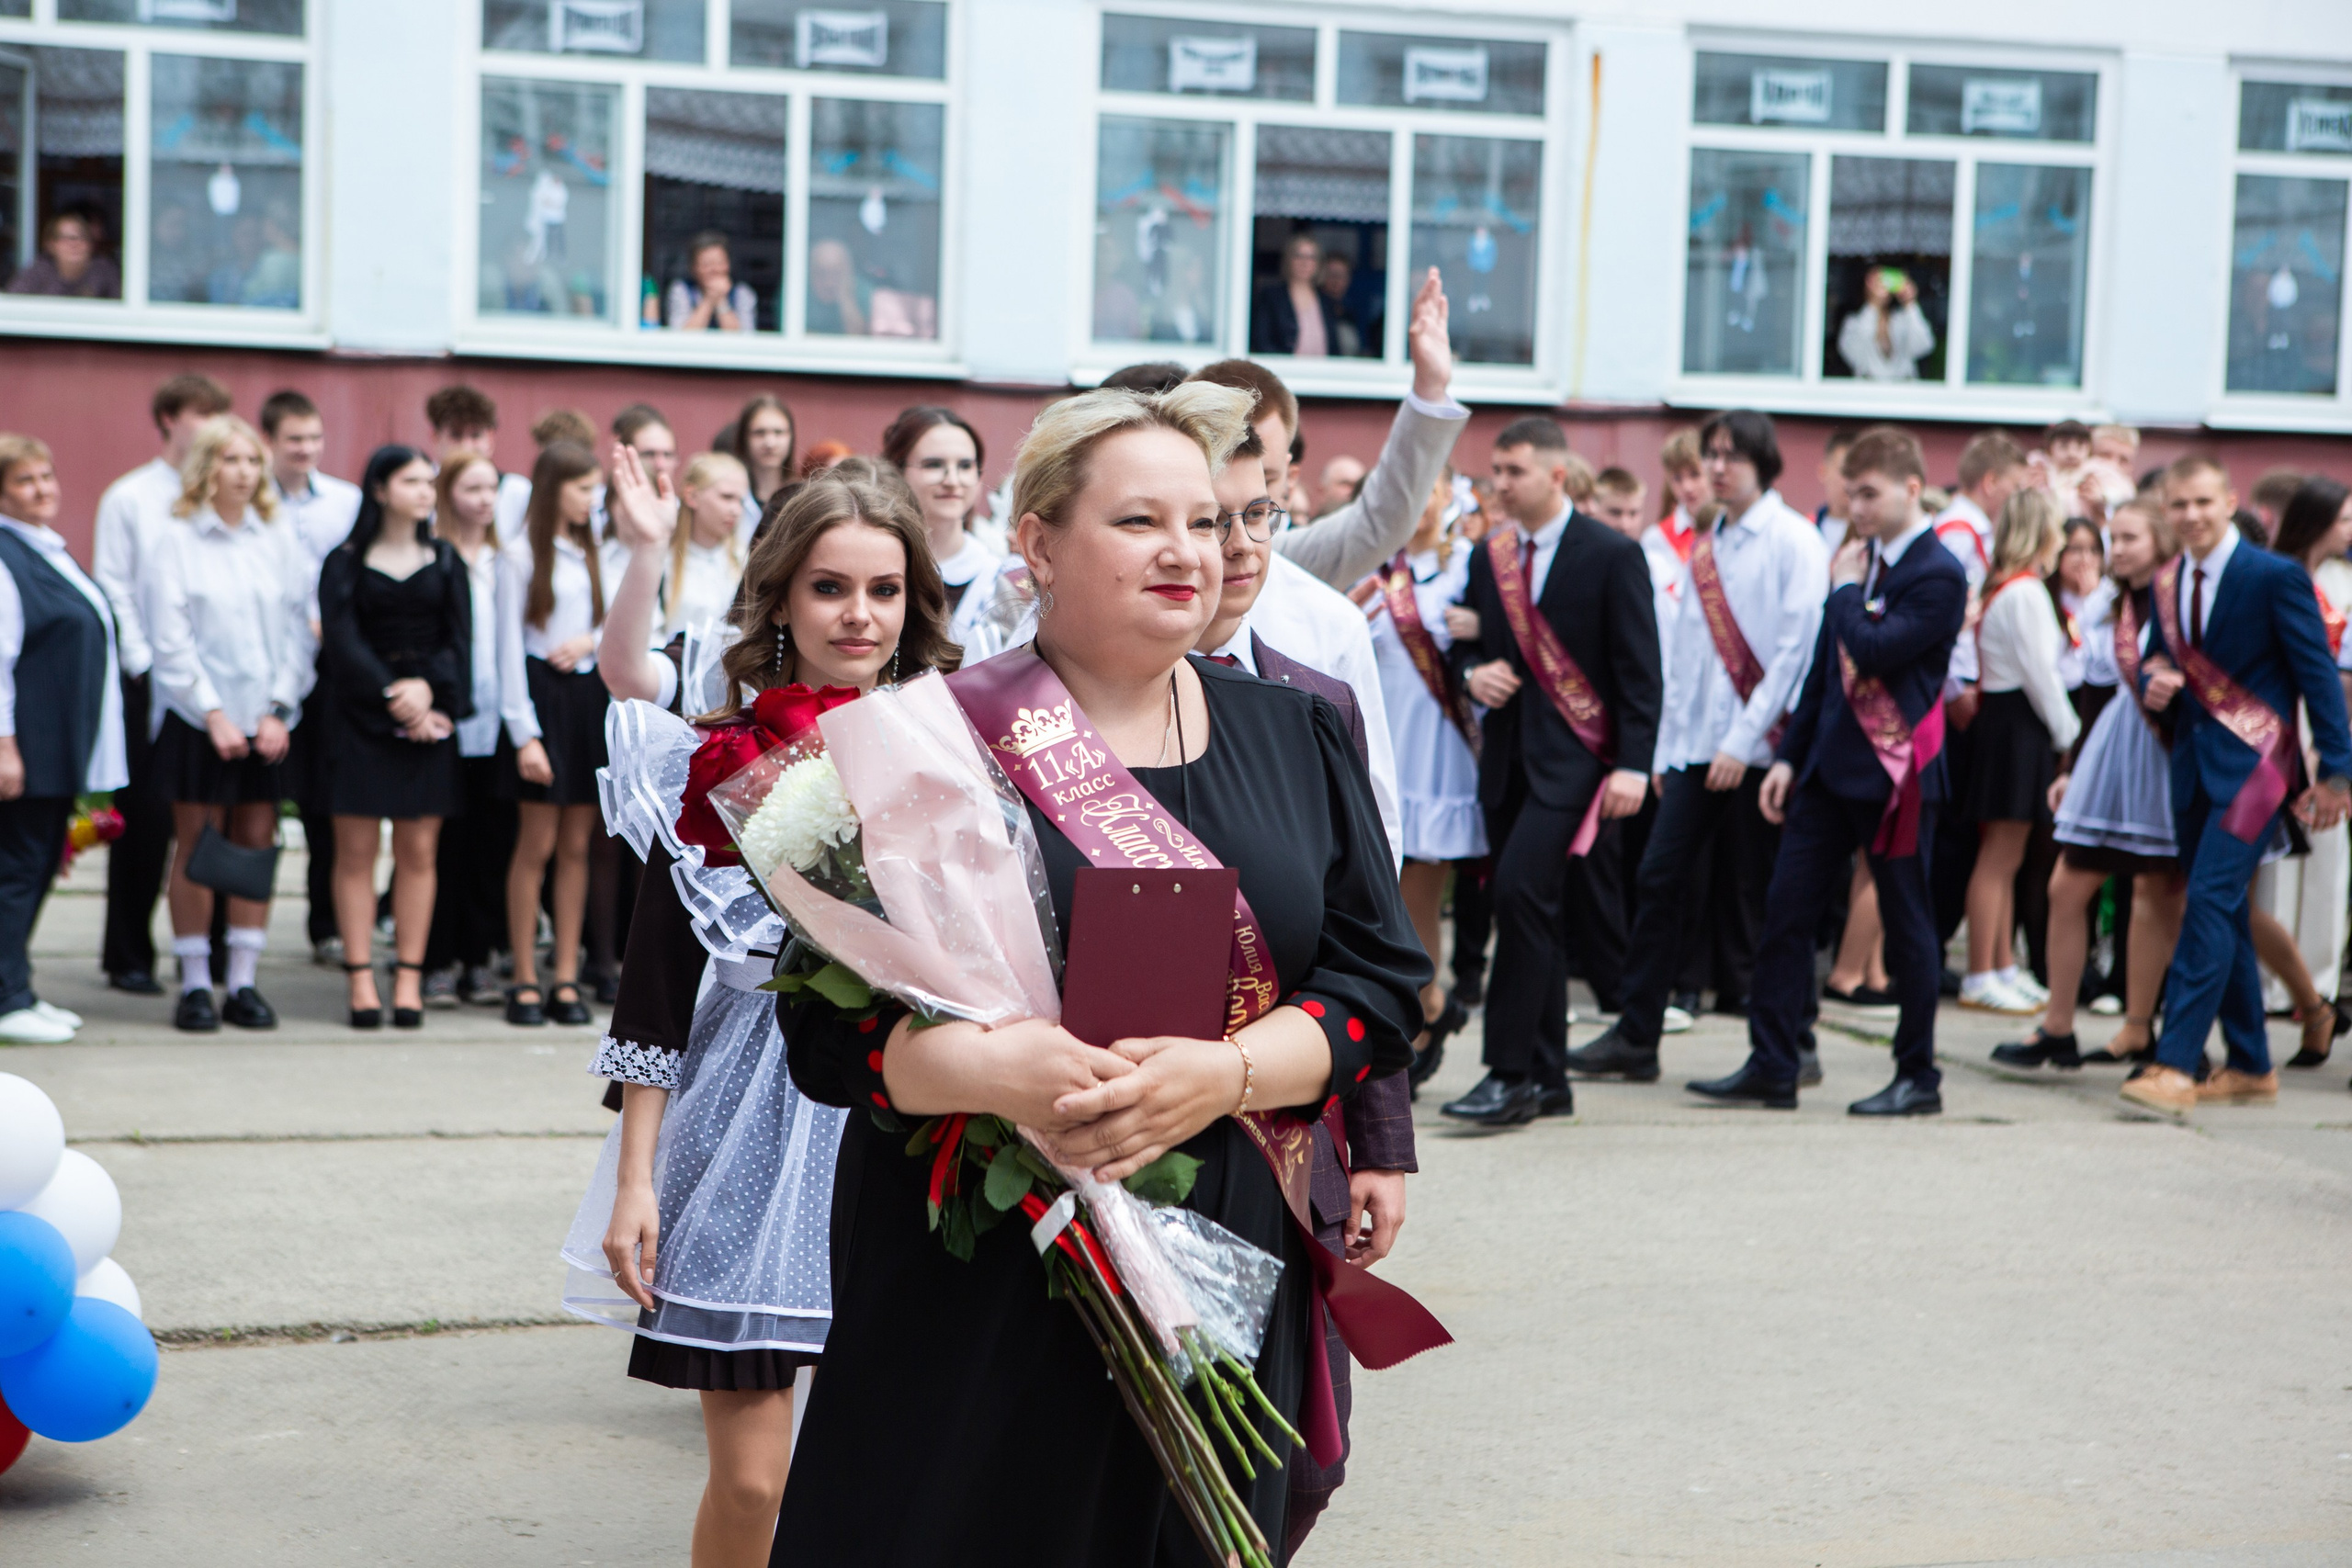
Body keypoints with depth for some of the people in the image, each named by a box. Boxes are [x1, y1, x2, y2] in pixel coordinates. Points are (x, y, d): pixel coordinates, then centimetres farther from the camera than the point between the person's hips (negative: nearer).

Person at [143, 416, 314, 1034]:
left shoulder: (281, 542, 8)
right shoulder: (174, 543, -1)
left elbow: (299, 632, 6)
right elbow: (171, 642, -5)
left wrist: (278, 710, -4)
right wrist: (214, 714, -11)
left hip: (267, 721, 3)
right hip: (198, 720, -3)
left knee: (257, 844, 3)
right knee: (197, 847, 0)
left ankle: (243, 982, 9)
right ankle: (195, 985, 7)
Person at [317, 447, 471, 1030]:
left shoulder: (445, 561, 12)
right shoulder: (346, 563, 3)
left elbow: (458, 639, 6)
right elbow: (342, 642, -5)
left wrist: (429, 688, -10)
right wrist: (393, 695, -13)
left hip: (432, 713, 2)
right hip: (361, 715, -2)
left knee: (418, 851, 0)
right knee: (357, 850, -4)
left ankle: (409, 980, 3)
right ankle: (361, 981, -1)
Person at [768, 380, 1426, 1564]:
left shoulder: (1298, 737, 9)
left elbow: (1381, 987, 4)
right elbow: (824, 1023, -7)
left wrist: (1228, 1073, -14)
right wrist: (987, 1069, -25)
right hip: (978, 1300, -3)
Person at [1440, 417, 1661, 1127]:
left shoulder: (1612, 556, -4)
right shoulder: (1488, 557, 13)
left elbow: (1639, 669, -6)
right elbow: (1467, 640, 22)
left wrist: (1632, 765, -14)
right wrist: (1473, 672, -2)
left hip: (1572, 754, -6)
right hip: (1508, 753, 6)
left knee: (1520, 889, -20)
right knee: (1530, 908, 8)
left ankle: (1509, 1073, -16)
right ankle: (1547, 1079, 16)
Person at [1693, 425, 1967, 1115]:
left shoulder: (1937, 575, -12)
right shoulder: (1861, 559, 13)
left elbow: (1874, 650, -26)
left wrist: (1845, 588, -10)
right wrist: (1789, 756, 12)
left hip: (1893, 773, -8)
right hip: (1829, 765, 8)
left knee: (1906, 927, 3)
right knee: (1785, 910, 3)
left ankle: (1918, 1077, 14)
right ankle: (1770, 1066, 8)